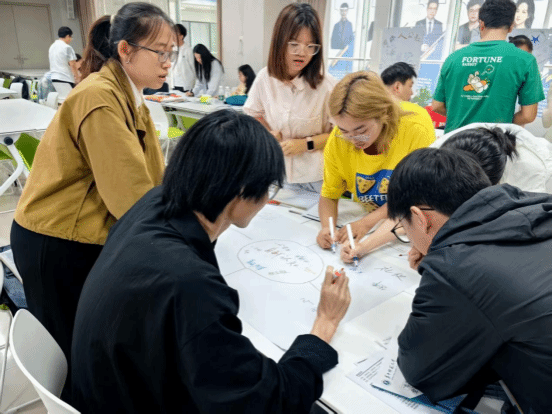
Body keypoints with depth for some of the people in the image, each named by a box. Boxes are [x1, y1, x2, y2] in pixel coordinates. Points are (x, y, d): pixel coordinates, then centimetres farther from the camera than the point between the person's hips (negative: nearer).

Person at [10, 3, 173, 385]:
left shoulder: (130, 96, 5)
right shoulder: (99, 99, -24)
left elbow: (151, 175, 3)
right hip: (57, 246, -8)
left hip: (86, 238, 8)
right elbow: (130, 196, -28)